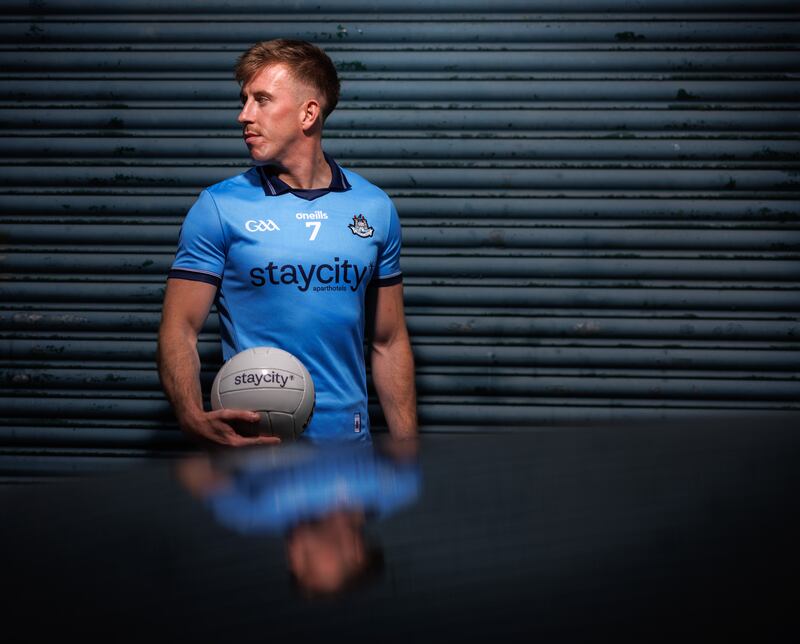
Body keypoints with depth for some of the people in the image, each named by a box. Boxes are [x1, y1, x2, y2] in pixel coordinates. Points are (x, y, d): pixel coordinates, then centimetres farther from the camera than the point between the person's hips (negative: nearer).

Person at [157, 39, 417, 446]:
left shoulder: (375, 208, 5)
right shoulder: (217, 207, -4)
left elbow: (389, 343, 9)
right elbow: (179, 331, -8)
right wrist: (194, 419, -27)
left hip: (348, 442, 3)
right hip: (252, 443, -2)